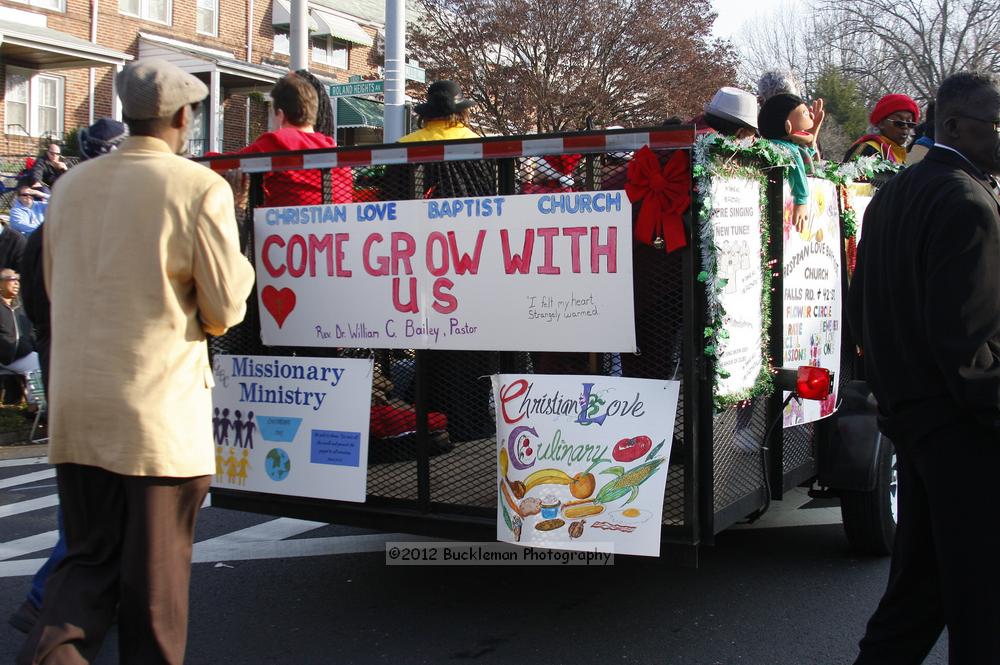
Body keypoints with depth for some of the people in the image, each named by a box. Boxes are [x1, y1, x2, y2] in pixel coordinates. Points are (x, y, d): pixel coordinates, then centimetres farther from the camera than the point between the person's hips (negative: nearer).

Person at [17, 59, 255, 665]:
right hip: (160, 412, -5)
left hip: (76, 413, 5)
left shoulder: (71, 185, 8)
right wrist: (238, 263, 11)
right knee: (155, 574, 8)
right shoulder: (200, 188, -10)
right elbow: (225, 309, -7)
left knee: (90, 558, 16)